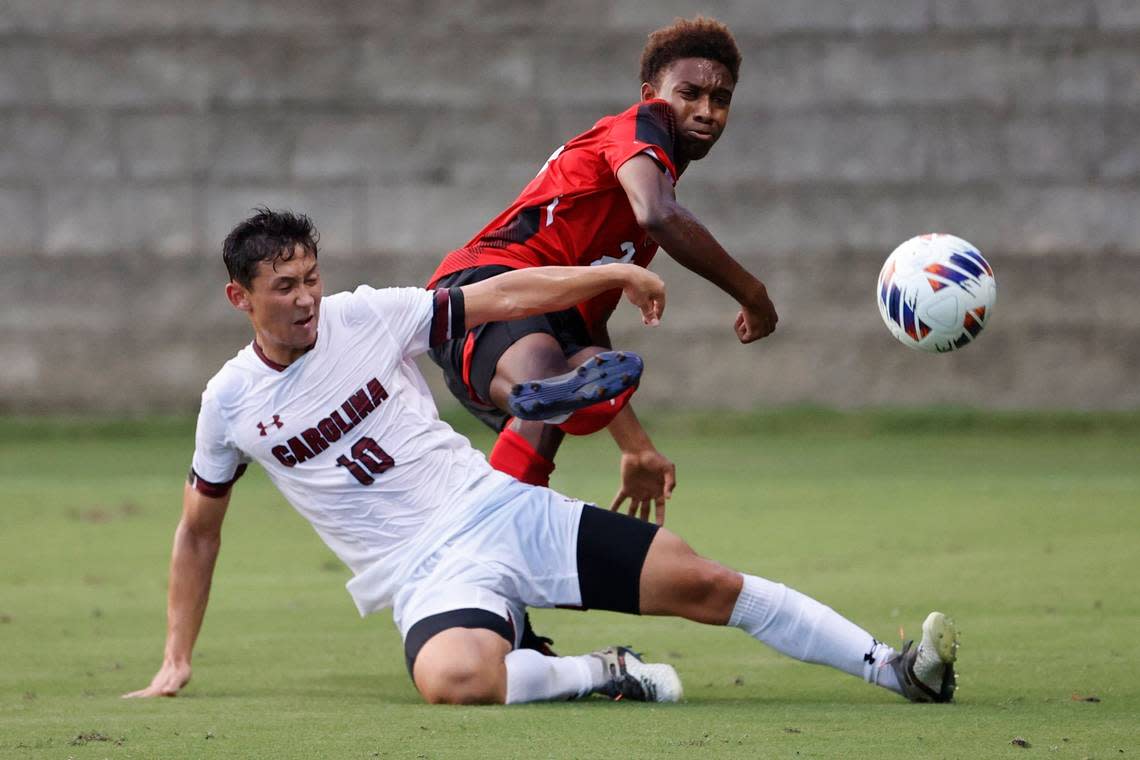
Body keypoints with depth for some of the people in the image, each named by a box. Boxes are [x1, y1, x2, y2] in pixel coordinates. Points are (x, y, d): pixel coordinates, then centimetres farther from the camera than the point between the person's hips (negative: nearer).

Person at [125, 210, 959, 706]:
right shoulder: (231, 402, 1)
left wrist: (615, 274, -6)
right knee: (453, 679, -39)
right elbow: (199, 531, 14)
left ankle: (893, 668, 0)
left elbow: (504, 297, 4)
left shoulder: (366, 316, 0)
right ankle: (599, 675, -16)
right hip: (427, 575, -2)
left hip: (499, 509, 2)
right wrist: (176, 662, 14)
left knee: (707, 585, -7)